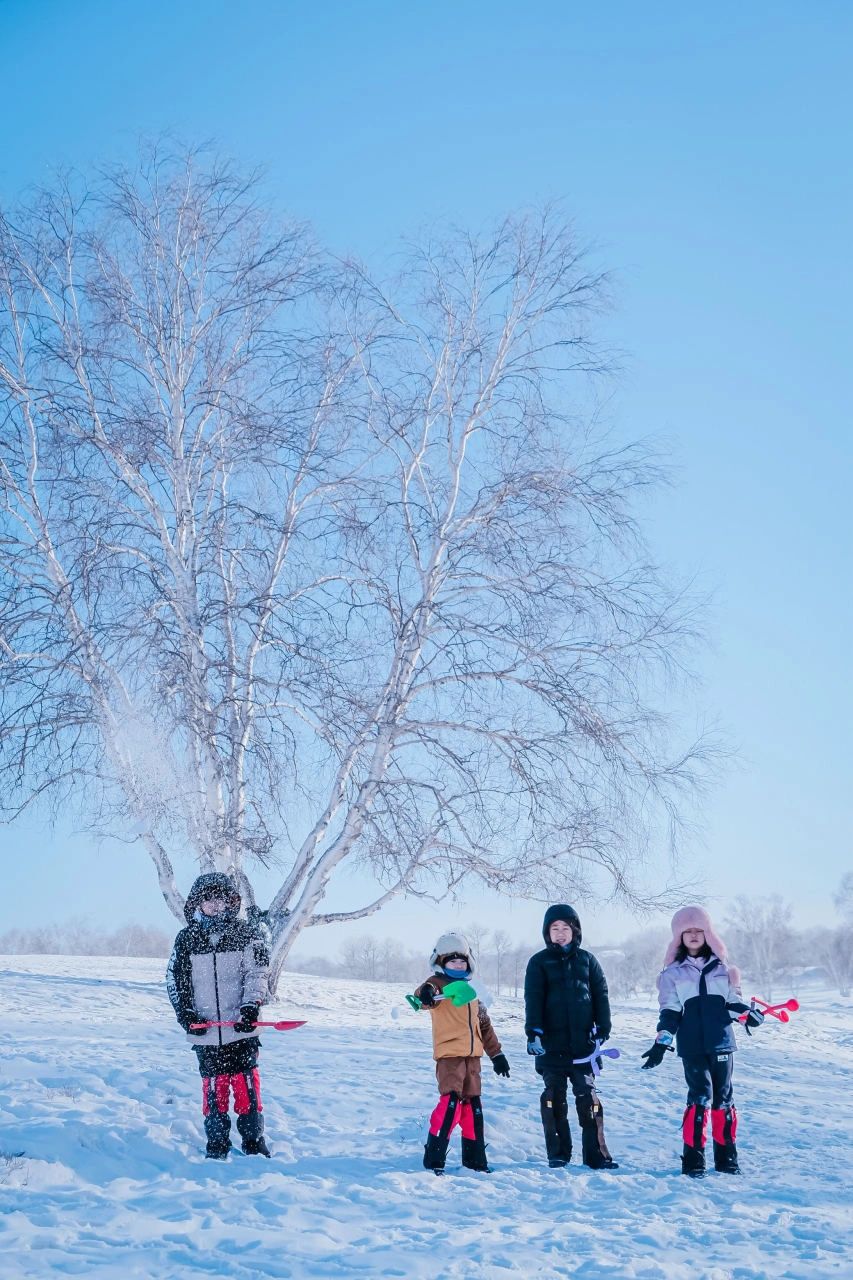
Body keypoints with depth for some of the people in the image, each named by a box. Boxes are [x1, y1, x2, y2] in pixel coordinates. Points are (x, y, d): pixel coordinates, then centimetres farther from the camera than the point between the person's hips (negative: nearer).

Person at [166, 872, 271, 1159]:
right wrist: (185, 1013, 0)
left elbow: (257, 973, -1)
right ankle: (216, 1145, 14)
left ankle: (254, 1141, 8)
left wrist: (250, 1006, -14)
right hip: (205, 1031, 1)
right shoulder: (186, 939, 7)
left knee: (246, 1083, -3)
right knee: (214, 1086, 4)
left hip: (241, 1030, -1)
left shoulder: (246, 935, 3)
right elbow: (174, 979, 11)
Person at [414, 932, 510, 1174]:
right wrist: (425, 994, -53)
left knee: (472, 1104, 12)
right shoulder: (438, 984, -4)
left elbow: (484, 1024, 25)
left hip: (472, 1055, 7)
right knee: (450, 1101, -17)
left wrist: (496, 1054, 23)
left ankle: (474, 1156, 23)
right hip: (449, 1054, -7)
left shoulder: (471, 991, 18)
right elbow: (424, 996, -28)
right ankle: (434, 1157, -11)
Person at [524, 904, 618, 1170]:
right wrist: (533, 1033, -13)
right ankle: (558, 1154, 12)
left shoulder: (586, 960, 9)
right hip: (552, 1043, -1)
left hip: (582, 1042, 1)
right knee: (555, 1098, 5)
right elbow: (533, 1000, -3)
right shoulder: (539, 962, 4)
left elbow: (601, 996, 8)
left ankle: (596, 1153, 6)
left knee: (587, 1098, 2)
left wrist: (602, 1030, 0)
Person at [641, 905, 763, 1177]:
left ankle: (726, 1156, 15)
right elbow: (669, 1012, 3)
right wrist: (662, 1043, -6)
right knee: (700, 1096, -9)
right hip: (692, 1045, -2)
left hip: (721, 1042, 2)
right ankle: (693, 1157, -3)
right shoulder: (673, 973, 5)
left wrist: (748, 1013, -4)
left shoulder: (722, 967, 11)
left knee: (723, 1097, 6)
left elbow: (733, 1001, 15)